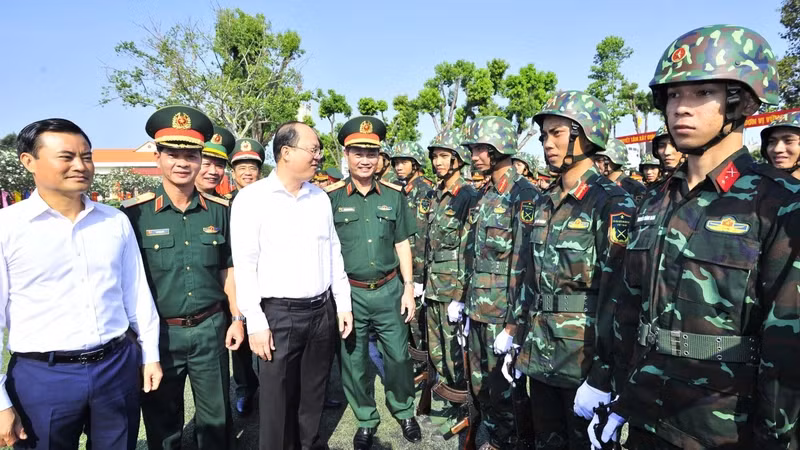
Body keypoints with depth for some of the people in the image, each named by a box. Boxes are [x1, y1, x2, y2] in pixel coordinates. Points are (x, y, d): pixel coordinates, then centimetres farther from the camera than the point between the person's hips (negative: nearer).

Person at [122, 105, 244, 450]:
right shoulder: (134, 212, -8)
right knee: (161, 420, 17)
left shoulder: (219, 210, 0)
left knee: (216, 416, 17)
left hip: (210, 329, 2)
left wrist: (237, 319, 3)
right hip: (159, 332, -1)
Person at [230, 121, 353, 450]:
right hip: (279, 314, -4)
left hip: (323, 310, 5)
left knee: (314, 393, 18)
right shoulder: (252, 198, -9)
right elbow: (244, 265, -10)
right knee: (278, 399, 9)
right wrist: (256, 323, -12)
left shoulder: (320, 197, 7)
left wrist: (343, 304, 9)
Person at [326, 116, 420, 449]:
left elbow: (402, 244, 7)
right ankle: (366, 420, 34)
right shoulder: (330, 196, -5)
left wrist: (408, 288, 3)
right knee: (353, 361, 12)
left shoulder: (394, 195, 2)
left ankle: (404, 412, 38)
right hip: (348, 292, -1)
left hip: (389, 289, 2)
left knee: (398, 356, 14)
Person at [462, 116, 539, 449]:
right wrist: (468, 305, 16)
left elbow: (525, 268, -18)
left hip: (503, 314, -8)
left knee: (502, 390, 7)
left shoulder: (525, 197, -15)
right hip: (478, 310, 8)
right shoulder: (484, 196, 10)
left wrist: (512, 324, -18)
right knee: (481, 385, 18)